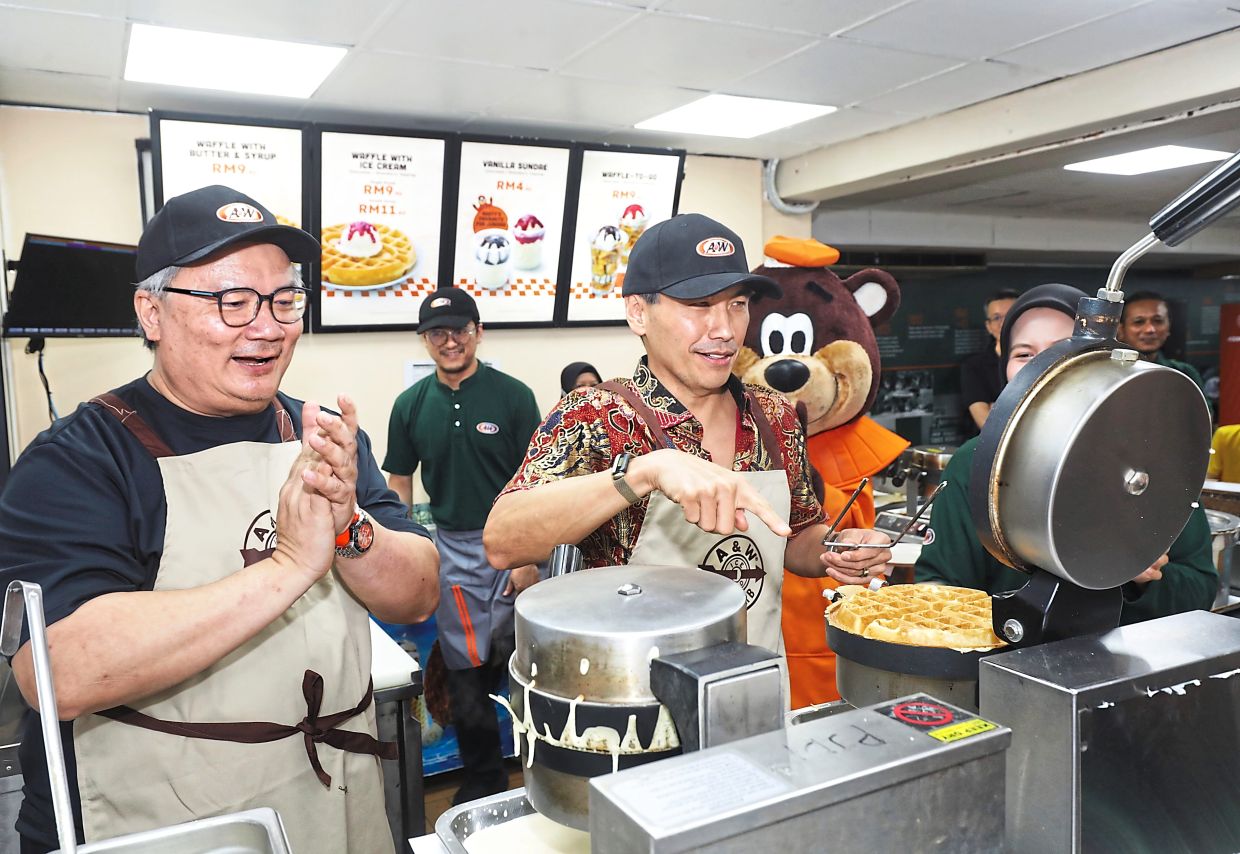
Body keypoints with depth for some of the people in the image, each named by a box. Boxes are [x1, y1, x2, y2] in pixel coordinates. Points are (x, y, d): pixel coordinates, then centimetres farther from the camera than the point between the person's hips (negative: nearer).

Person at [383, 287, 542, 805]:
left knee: (510, 659, 8)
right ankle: (484, 781, 25)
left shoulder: (512, 396, -6)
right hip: (449, 548, 2)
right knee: (465, 671, 7)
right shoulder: (411, 405, 3)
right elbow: (398, 482, 10)